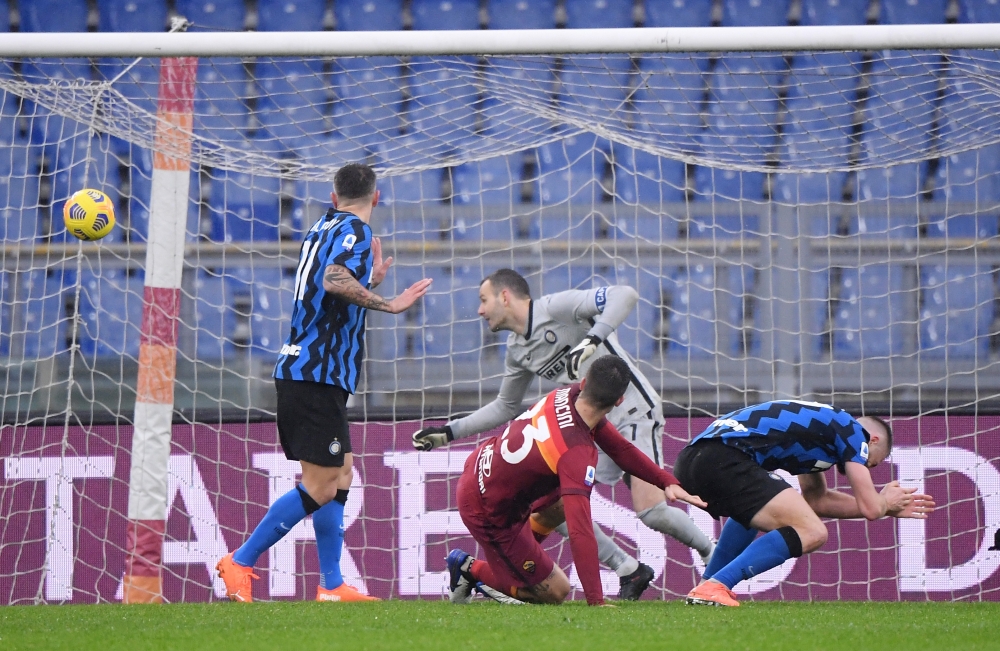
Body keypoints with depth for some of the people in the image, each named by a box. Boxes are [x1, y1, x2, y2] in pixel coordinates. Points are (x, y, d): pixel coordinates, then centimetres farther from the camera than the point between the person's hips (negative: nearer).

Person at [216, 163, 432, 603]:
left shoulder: (323, 228, 18)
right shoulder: (355, 230, -8)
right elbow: (335, 280, -28)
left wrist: (370, 283, 31)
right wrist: (389, 304, -23)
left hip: (299, 369, 10)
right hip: (317, 374, -10)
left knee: (341, 476, 13)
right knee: (320, 488, -8)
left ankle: (332, 587, 13)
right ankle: (239, 563, -4)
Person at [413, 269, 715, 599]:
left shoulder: (557, 307, -14)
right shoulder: (517, 350, 11)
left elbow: (625, 296, -24)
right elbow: (506, 407, 24)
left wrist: (591, 340, -34)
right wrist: (449, 431, 19)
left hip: (633, 413, -8)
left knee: (651, 510, -21)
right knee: (548, 503, -3)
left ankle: (711, 554, 6)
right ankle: (629, 572, 7)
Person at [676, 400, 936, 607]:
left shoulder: (823, 423, 34)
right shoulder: (852, 430, 9)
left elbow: (816, 500, 41)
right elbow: (869, 508, 5)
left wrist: (890, 508, 44)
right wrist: (886, 501, 29)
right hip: (726, 459, -10)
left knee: (755, 508, 39)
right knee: (811, 533, -11)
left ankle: (707, 586, 27)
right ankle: (713, 588, -20)